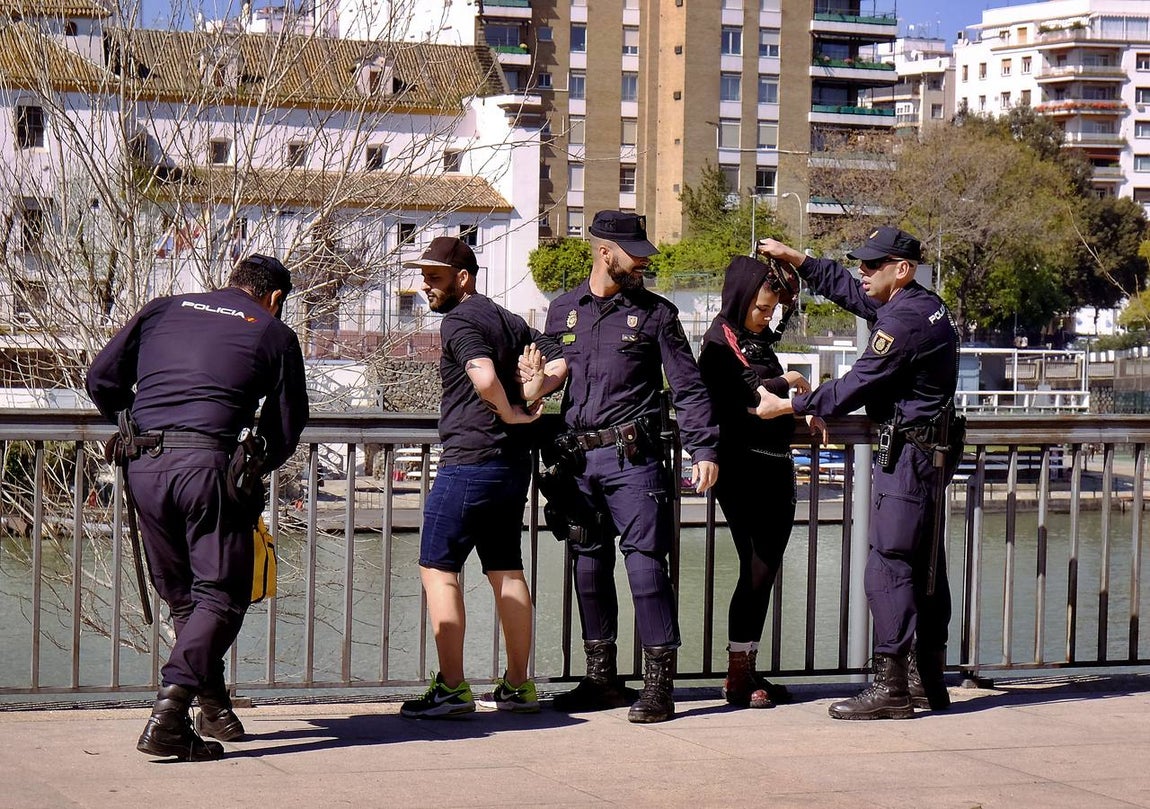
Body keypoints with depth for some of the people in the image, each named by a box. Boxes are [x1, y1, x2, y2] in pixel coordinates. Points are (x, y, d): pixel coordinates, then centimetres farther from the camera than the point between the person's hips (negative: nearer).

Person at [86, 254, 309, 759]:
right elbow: (286, 431, 11)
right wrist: (252, 471, 28)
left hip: (143, 467, 4)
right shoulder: (274, 334, 11)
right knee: (221, 594, -1)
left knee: (179, 594, 18)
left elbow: (101, 380, 15)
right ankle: (168, 713, -17)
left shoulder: (163, 310, 19)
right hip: (209, 465, -4)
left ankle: (213, 705, 23)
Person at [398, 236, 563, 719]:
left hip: (469, 462, -9)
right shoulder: (509, 320, 17)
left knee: (438, 568, -3)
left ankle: (451, 688, -7)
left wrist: (511, 413, -11)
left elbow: (485, 379, -27)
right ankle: (518, 686, 14)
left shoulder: (459, 321, -11)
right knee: (506, 571, 12)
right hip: (513, 462, 9)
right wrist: (531, 391, 7)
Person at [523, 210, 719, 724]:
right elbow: (549, 378, 23)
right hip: (578, 459, 4)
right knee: (589, 566, 8)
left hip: (633, 457, -4)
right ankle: (601, 678, 17)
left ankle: (658, 684, -6)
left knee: (645, 563, -8)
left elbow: (688, 387, 1)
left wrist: (704, 449, -6)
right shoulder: (563, 310, 13)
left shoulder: (656, 313, 3)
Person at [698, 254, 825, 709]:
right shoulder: (719, 342, -7)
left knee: (767, 569, 6)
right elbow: (737, 397, -22)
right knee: (757, 569, -10)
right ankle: (737, 678, -6)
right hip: (743, 466, -8)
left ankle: (747, 670, 10)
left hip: (776, 465, 8)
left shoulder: (759, 340, 14)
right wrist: (786, 383, -9)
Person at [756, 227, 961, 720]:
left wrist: (787, 406, -8)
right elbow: (847, 291, 26)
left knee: (888, 566, -10)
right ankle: (928, 682, 18)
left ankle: (891, 687, -11)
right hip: (932, 453, 11)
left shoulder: (904, 320, -18)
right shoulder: (923, 305, 13)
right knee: (923, 566, 13)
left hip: (907, 454, -11)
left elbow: (854, 387, -17)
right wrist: (794, 259, 22)